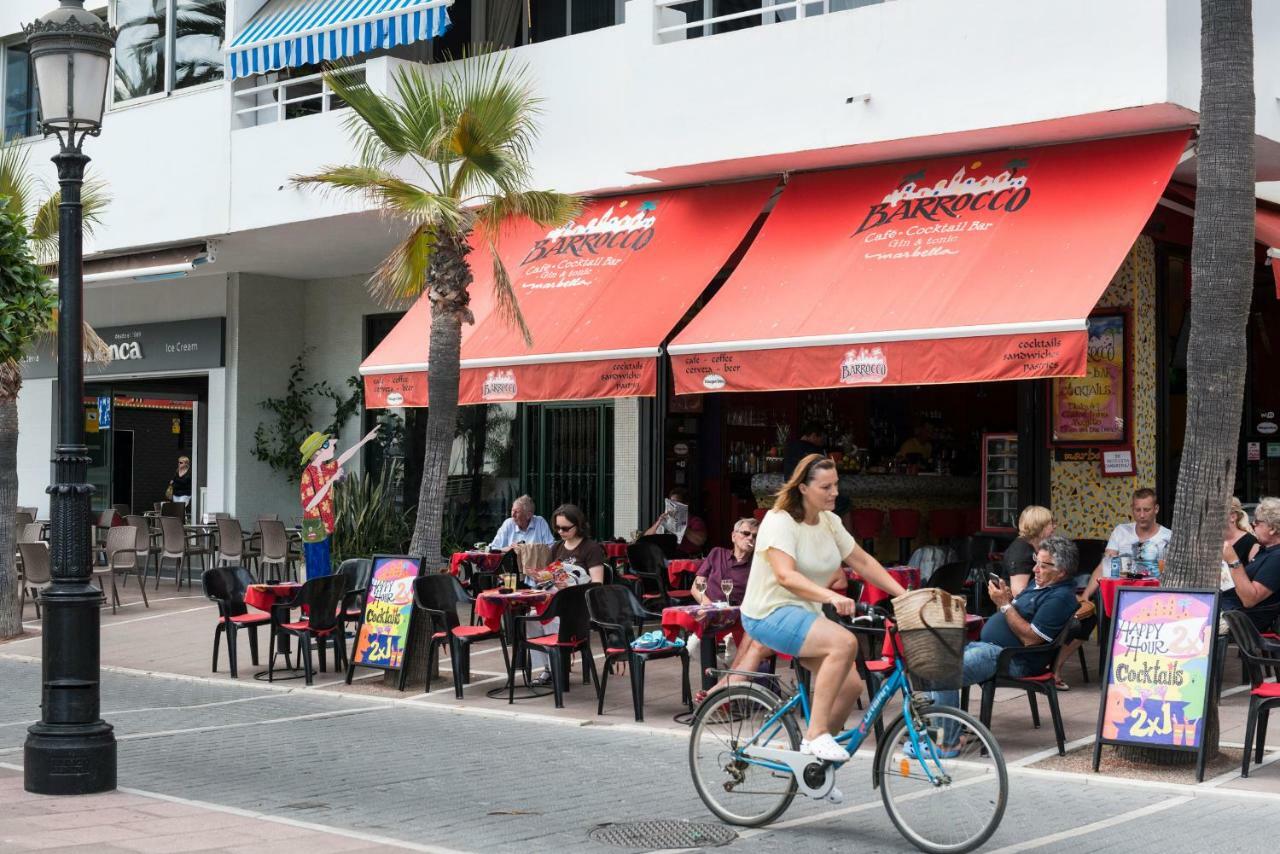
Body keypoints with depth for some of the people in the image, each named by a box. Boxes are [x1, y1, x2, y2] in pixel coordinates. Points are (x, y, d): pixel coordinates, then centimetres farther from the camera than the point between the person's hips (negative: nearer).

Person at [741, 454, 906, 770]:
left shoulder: (830, 522, 7)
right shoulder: (780, 521, -17)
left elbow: (864, 563, 11)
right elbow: (785, 576, -31)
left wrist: (904, 594, 0)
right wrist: (831, 596, -45)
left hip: (804, 613, 8)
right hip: (771, 614, -8)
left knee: (851, 684, -7)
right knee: (844, 642, -31)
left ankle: (811, 749, 11)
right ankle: (816, 735, -25)